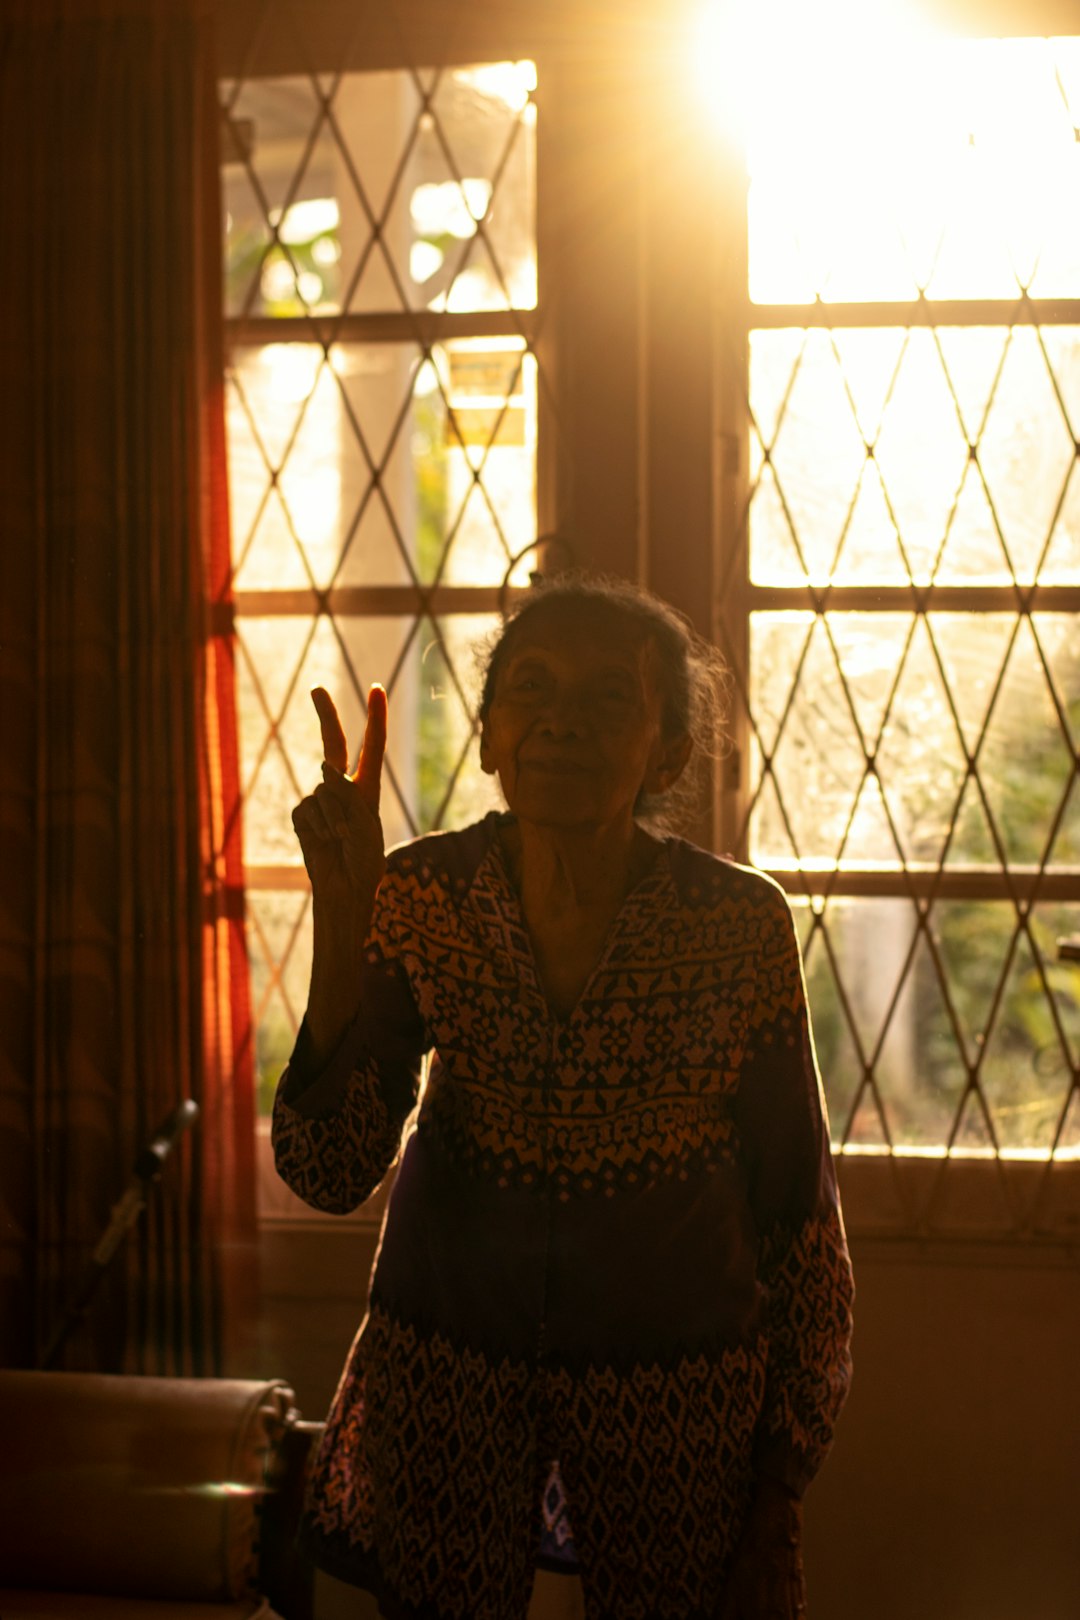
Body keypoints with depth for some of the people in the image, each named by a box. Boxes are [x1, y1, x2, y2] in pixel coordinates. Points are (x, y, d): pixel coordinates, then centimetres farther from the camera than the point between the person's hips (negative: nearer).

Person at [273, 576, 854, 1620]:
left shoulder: (742, 923, -14)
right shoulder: (421, 897, -11)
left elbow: (797, 1206, -6)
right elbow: (329, 1172, -16)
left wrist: (776, 1506, -3)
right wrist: (342, 920, -27)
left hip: (678, 1378, -1)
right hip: (442, 1366, 1)